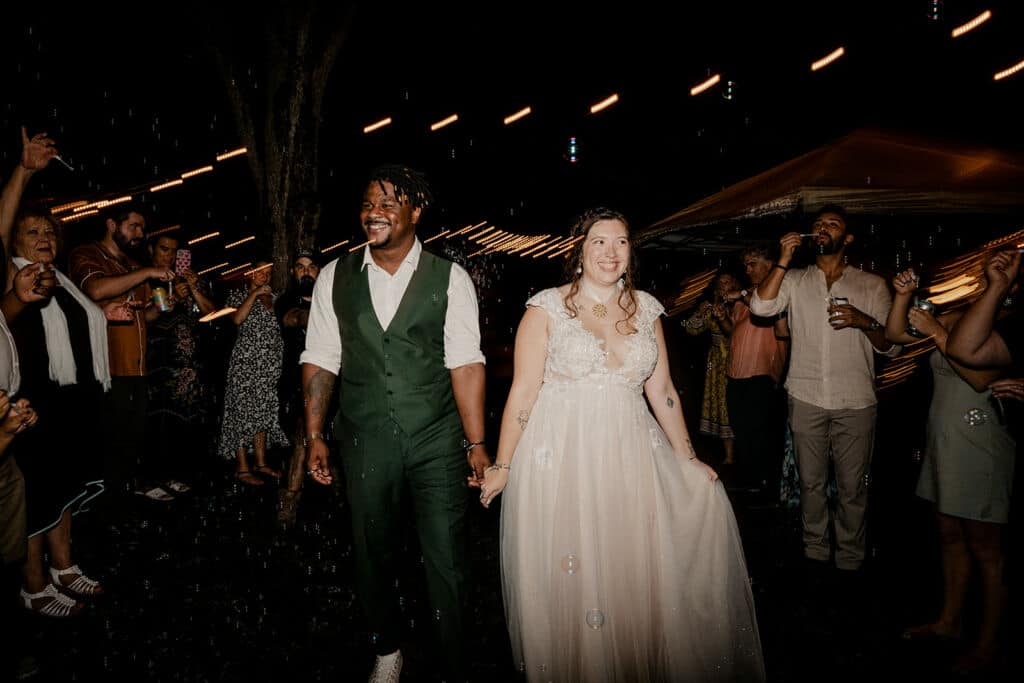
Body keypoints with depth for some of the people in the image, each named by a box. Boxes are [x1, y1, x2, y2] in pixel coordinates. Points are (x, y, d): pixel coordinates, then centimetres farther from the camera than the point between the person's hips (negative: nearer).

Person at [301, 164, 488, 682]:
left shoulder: (450, 279, -4)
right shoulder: (335, 278, 4)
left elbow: (465, 364, -7)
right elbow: (320, 359, 6)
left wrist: (476, 444, -9)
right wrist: (314, 435, 3)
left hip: (437, 439, -2)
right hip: (365, 441, 3)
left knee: (445, 559, 4)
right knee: (373, 554, 16)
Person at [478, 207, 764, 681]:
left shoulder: (645, 308, 7)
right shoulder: (547, 307, -4)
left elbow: (662, 391, 11)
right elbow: (522, 392, -7)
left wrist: (687, 457, 10)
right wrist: (501, 467, -7)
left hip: (631, 456, 4)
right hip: (561, 458, -3)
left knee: (633, 574, 9)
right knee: (569, 581, 6)